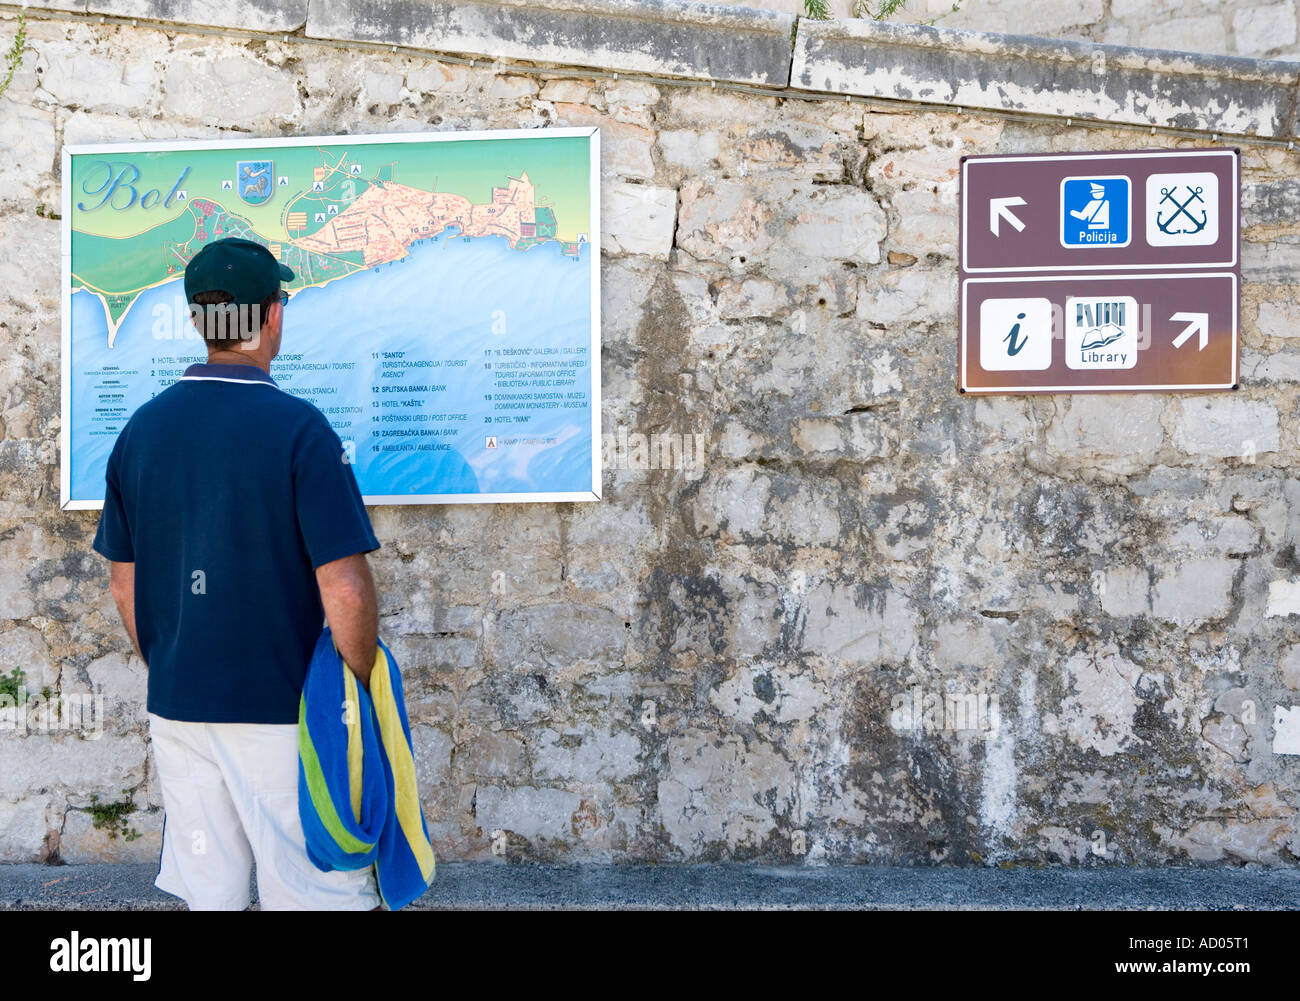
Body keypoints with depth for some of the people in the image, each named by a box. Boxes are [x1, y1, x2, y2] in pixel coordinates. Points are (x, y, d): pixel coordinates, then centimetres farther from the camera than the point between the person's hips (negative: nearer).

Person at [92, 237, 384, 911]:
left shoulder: (141, 428, 2)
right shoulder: (298, 427, -15)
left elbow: (124, 584, 9)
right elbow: (345, 591, -19)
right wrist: (363, 693, -4)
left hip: (175, 709, 6)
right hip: (282, 710, -5)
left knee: (208, 893, 17)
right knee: (323, 891, 8)